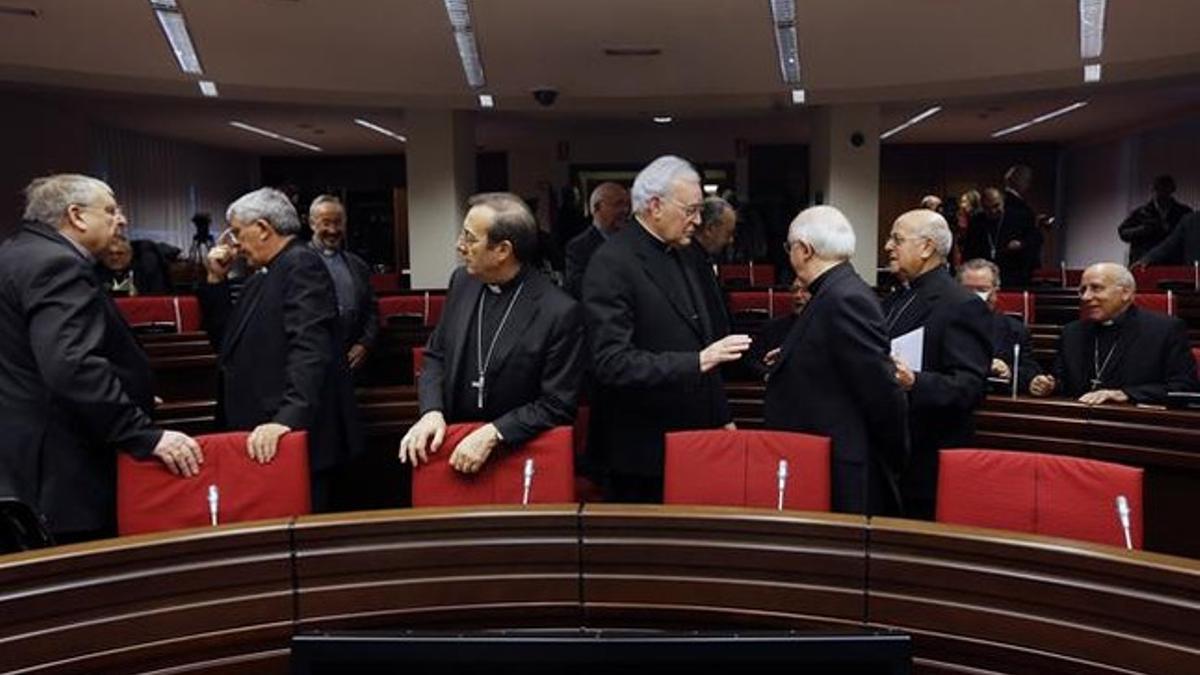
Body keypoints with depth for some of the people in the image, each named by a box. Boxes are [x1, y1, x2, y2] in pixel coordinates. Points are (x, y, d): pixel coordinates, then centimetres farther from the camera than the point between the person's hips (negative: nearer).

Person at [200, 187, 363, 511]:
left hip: (294, 435, -9)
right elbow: (227, 340, 20)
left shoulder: (302, 264, -11)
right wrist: (216, 280, 11)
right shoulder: (262, 275, 17)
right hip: (261, 437, 9)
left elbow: (309, 349, -24)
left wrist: (288, 418, -32)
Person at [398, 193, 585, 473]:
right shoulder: (462, 281, -3)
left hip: (520, 453, -4)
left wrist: (492, 434, -24)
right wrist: (432, 412, -11)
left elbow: (557, 405, -16)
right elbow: (436, 355, 5)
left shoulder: (560, 312, -20)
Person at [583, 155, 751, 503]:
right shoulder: (612, 264, -16)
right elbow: (613, 363, -23)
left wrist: (722, 417, 17)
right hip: (644, 446, -7)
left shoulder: (684, 255, 11)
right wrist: (696, 362, -28)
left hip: (694, 436, 8)